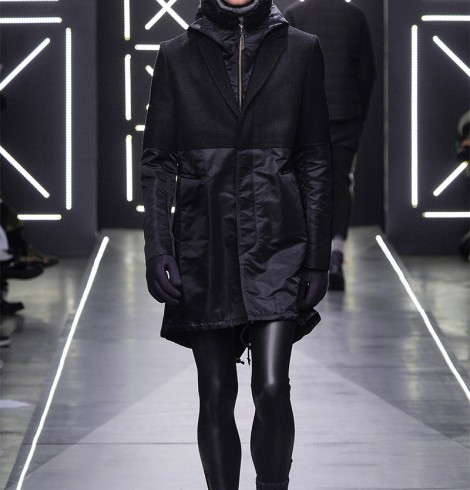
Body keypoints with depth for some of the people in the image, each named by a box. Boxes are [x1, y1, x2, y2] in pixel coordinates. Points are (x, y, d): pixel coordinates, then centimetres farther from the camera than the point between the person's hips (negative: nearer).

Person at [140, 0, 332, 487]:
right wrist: (156, 249, -5)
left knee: (271, 388, -13)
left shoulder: (300, 50, 5)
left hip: (275, 244, -1)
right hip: (204, 247, 1)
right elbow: (156, 162, 6)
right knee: (215, 395, 4)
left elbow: (316, 162, 5)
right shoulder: (177, 56, 6)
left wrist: (319, 258, 1)